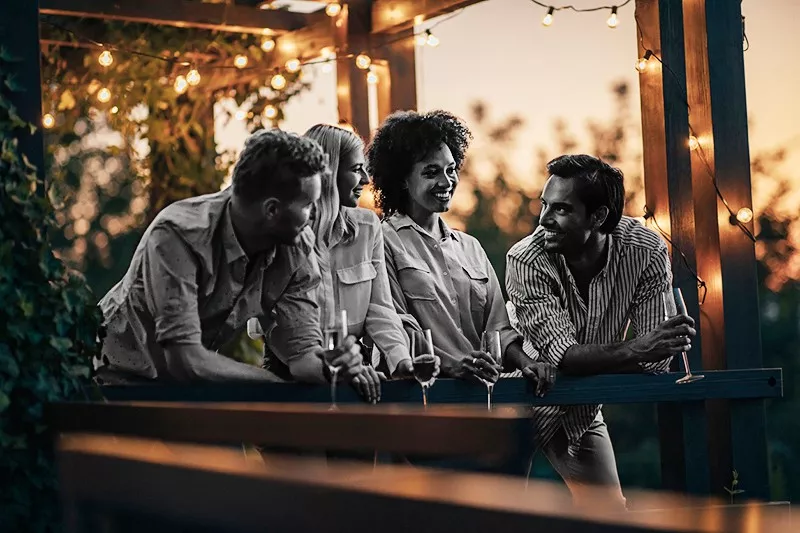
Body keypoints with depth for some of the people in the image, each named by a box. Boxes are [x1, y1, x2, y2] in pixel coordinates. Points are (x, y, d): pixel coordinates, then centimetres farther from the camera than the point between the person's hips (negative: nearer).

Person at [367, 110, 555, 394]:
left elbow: (496, 325, 15)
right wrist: (450, 363, -22)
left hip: (482, 387, 6)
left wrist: (523, 360, -6)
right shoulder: (385, 242, 3)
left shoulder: (470, 247, 22)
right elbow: (397, 329, -7)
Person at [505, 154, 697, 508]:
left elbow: (656, 360, -21)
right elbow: (564, 355, -34)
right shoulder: (526, 261, -27)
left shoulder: (647, 252, -19)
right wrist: (634, 349, -49)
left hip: (584, 412, 4)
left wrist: (587, 365, -36)